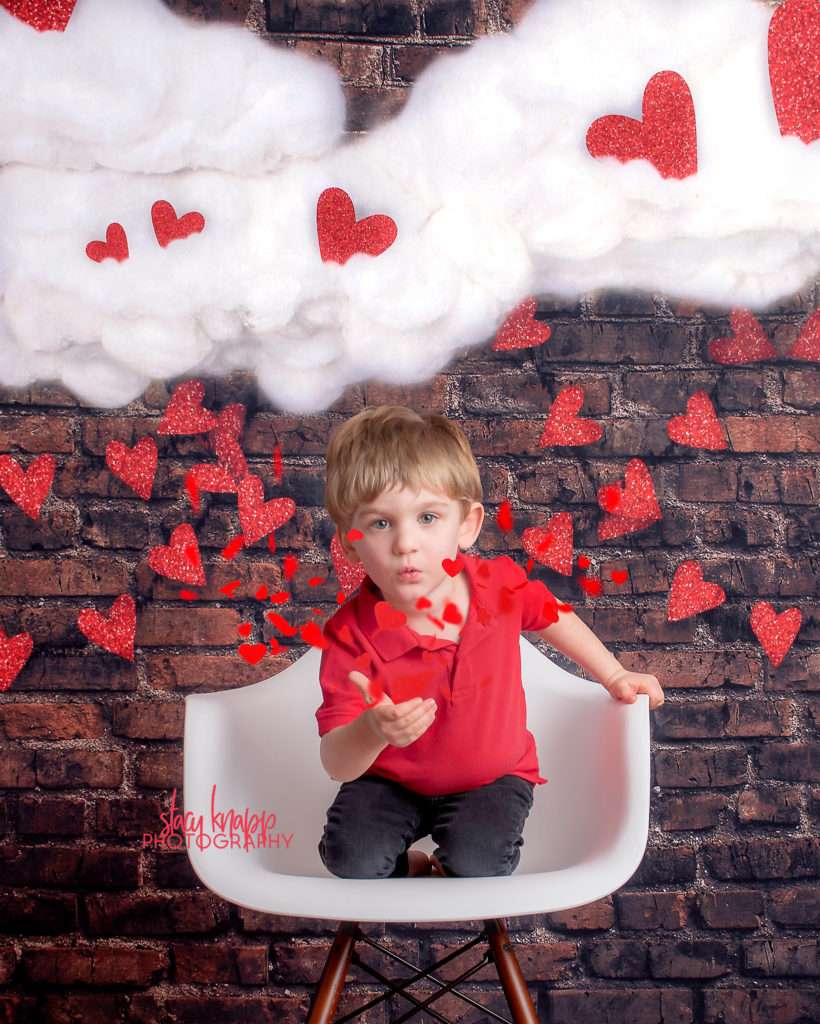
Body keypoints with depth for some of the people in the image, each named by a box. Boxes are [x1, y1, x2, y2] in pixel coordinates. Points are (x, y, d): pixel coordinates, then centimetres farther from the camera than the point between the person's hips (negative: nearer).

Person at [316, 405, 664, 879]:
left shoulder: (500, 584, -18)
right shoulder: (352, 634, -27)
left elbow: (550, 613, 8)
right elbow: (338, 764, -27)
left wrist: (614, 675, 12)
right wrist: (372, 732, -50)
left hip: (492, 776, 1)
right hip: (391, 780, -1)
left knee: (476, 866, -24)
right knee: (349, 857, -22)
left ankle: (442, 879, 11)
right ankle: (411, 870, 10)